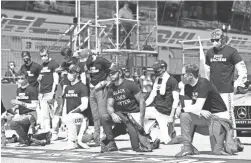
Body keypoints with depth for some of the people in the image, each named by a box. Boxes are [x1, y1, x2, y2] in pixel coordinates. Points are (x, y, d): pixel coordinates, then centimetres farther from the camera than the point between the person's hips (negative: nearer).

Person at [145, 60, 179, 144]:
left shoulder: (172, 81, -8)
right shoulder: (156, 80, 14)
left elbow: (176, 100, -11)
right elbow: (151, 97, 15)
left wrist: (171, 116, -17)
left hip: (165, 113, -7)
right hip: (155, 108, 7)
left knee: (165, 140, -12)